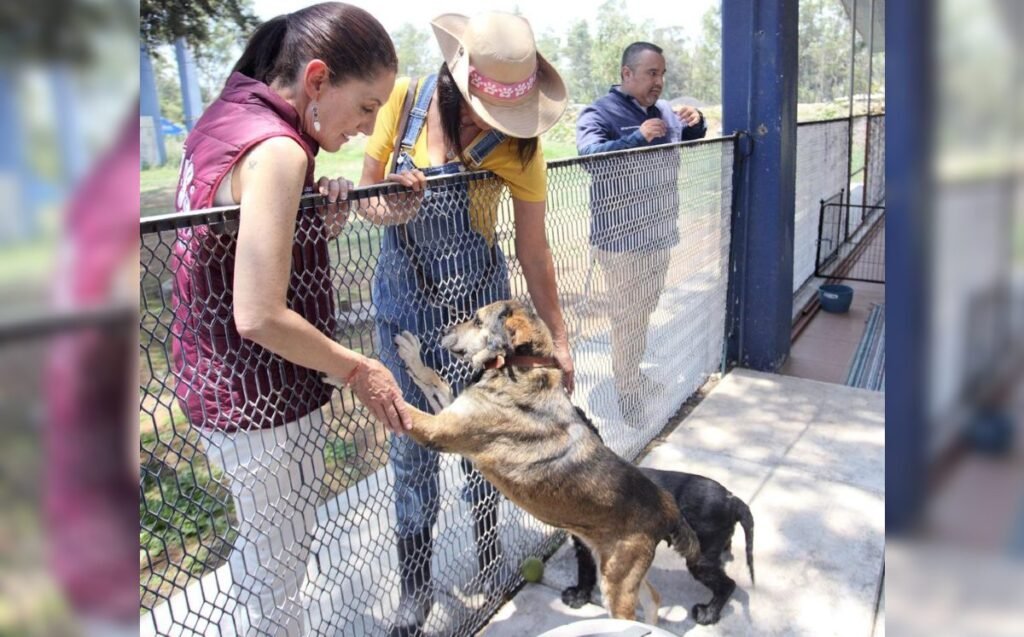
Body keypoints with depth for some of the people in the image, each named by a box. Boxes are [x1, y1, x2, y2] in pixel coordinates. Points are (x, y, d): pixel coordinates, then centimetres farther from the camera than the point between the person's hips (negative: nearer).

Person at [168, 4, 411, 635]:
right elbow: (261, 317, -26)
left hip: (216, 381, 9)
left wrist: (317, 214, -3)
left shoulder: (226, 115, 5)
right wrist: (358, 369, -14)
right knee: (280, 561, 11)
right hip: (266, 400, -9)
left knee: (263, 546, 25)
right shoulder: (276, 150, -24)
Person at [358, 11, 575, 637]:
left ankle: (489, 549, 38)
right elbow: (367, 190, -3)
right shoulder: (405, 100, -11)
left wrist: (559, 337, -4)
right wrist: (385, 205, -27)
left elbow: (533, 250, -7)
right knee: (412, 446, 8)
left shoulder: (518, 143, -14)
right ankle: (416, 585, 26)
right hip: (404, 304, 1)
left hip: (476, 302, -1)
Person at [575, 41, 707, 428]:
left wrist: (696, 125, 0)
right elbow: (590, 156, -28)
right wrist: (639, 136, -35)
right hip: (622, 236, -7)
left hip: (659, 232, 8)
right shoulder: (600, 113, -12)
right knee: (627, 318, 2)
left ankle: (635, 376, 37)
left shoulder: (665, 111, 10)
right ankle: (627, 395, 15)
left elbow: (692, 150, 21)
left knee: (644, 313, 20)